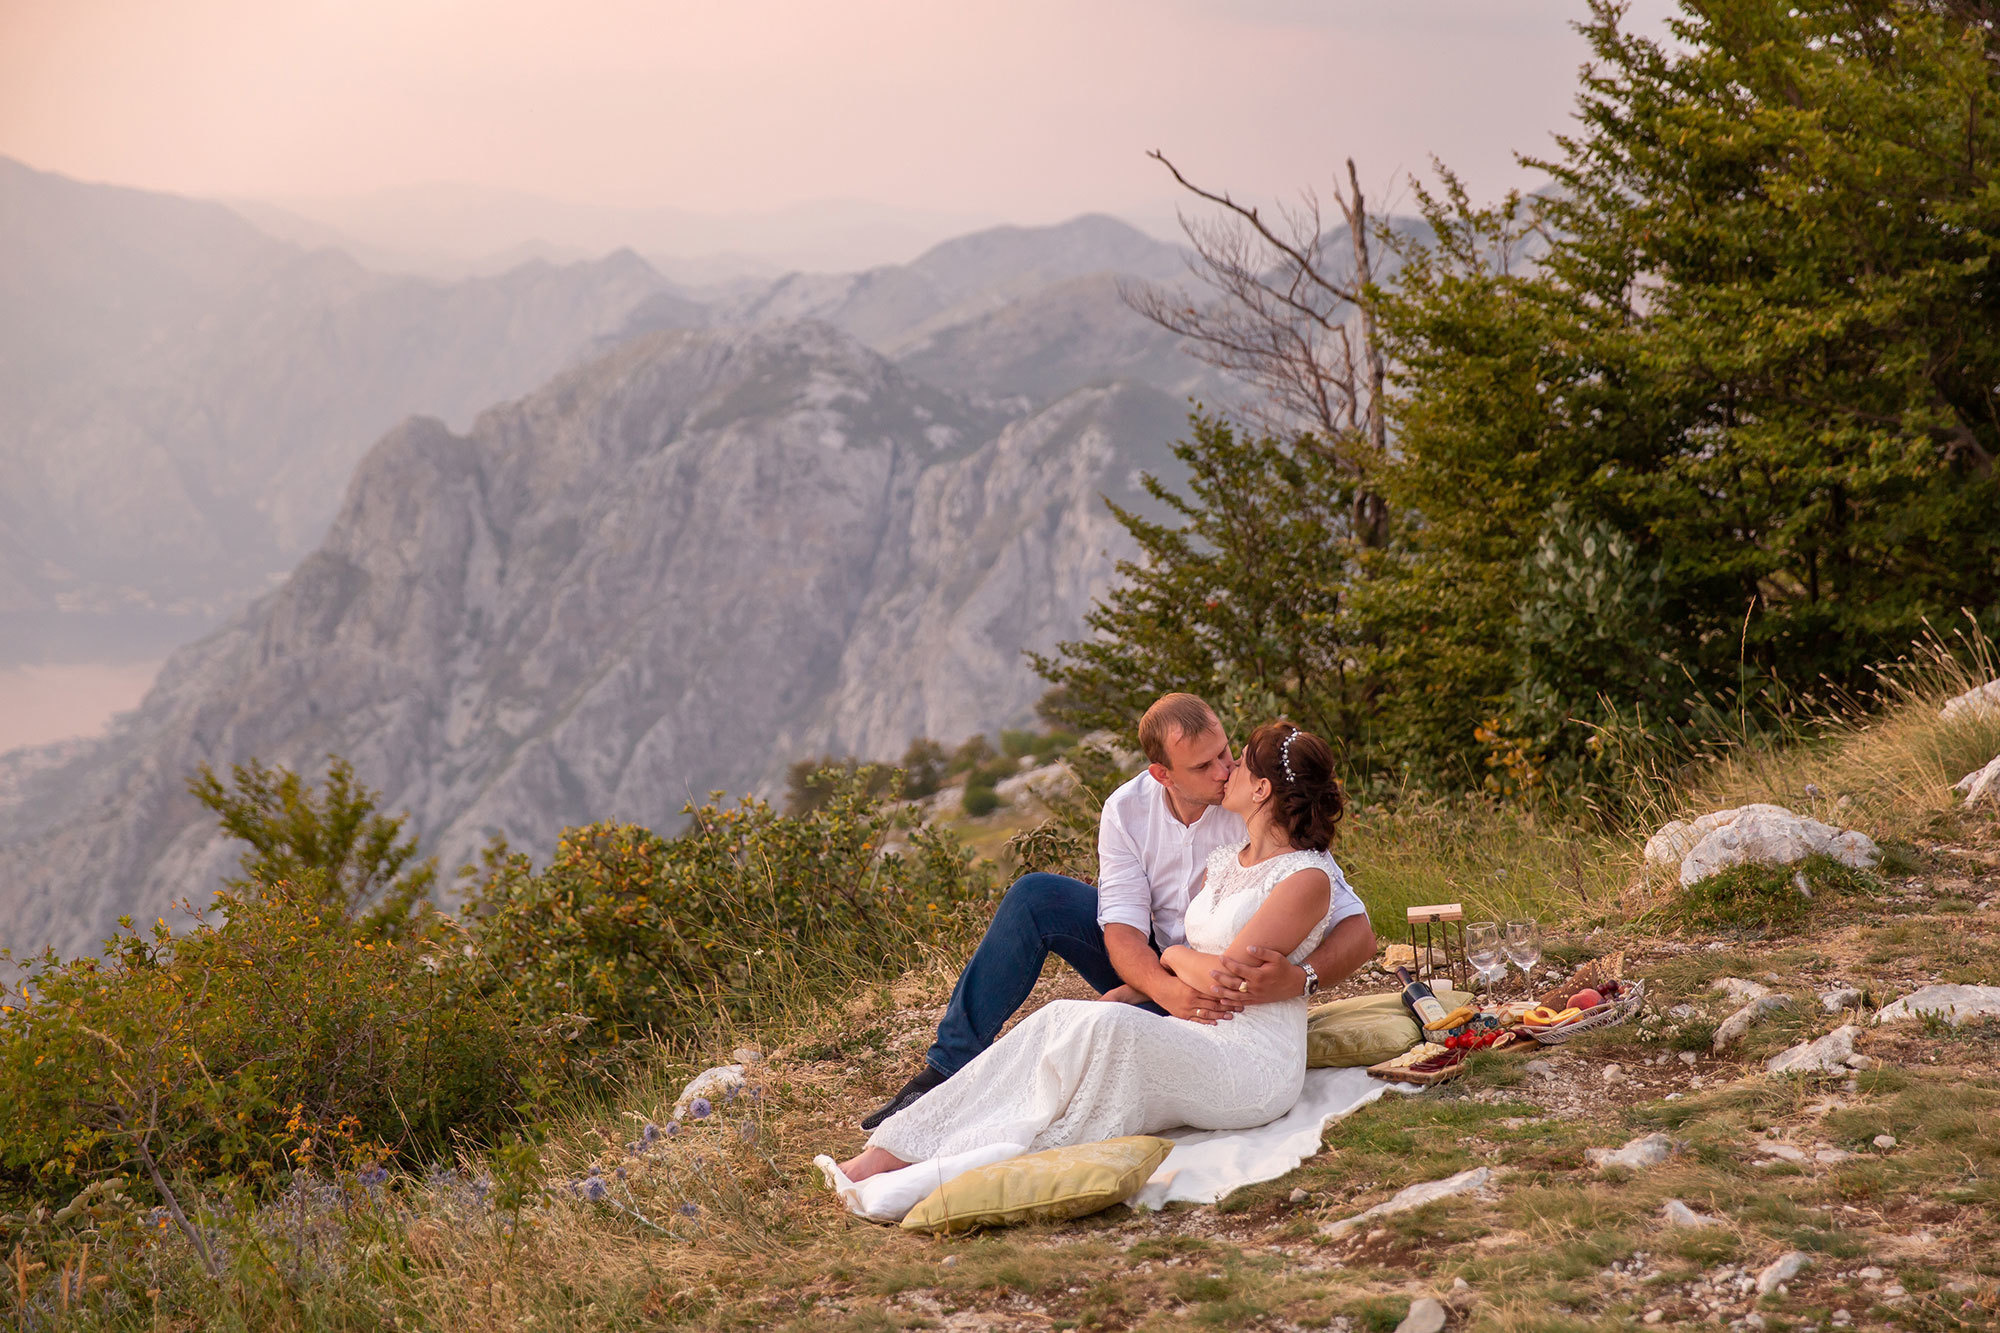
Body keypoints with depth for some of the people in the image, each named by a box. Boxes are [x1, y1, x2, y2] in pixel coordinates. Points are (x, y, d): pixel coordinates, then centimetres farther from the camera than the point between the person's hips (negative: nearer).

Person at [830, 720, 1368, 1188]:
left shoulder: (1308, 878, -10)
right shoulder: (1224, 860, 17)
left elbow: (1223, 978, -16)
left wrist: (1174, 955, 3)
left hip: (1254, 1064, -8)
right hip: (1194, 1040, 8)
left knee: (1107, 1028, -32)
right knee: (1060, 1019, -14)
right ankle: (886, 1156, -23)